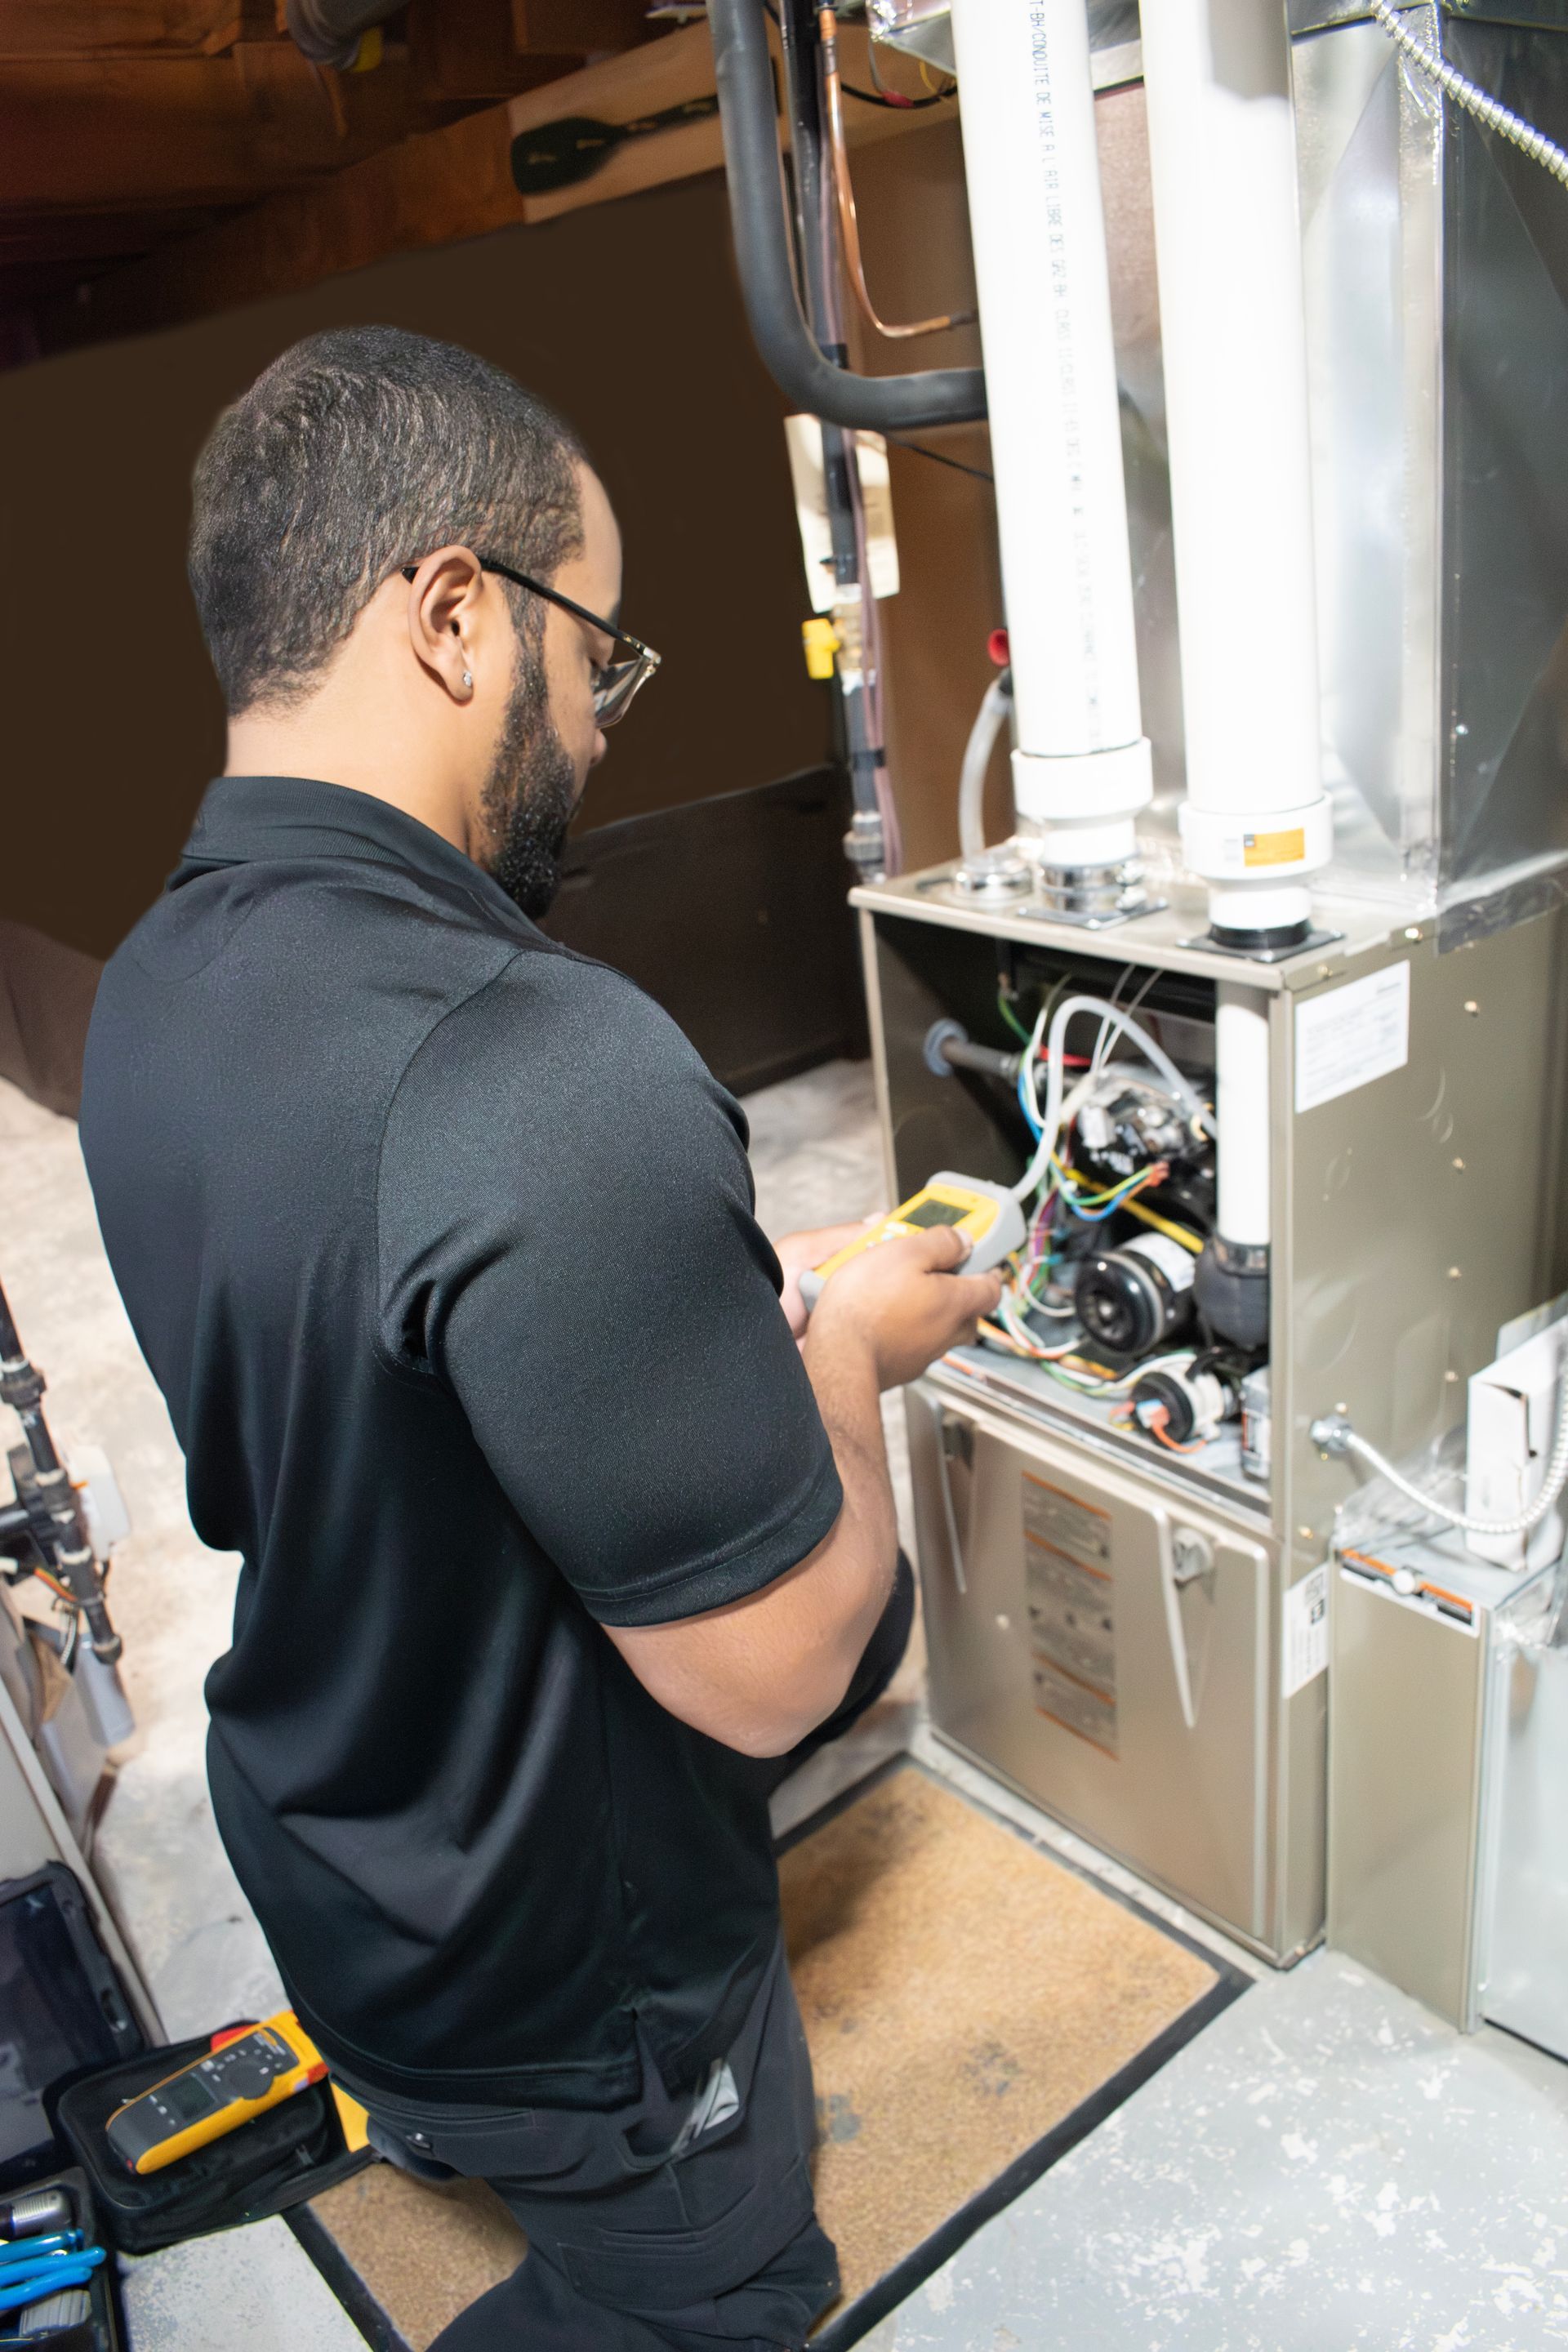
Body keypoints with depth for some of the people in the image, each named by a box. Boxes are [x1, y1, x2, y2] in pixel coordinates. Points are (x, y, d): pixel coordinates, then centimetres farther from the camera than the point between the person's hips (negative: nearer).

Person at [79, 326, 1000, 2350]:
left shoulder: (148, 992, -8)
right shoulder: (550, 1076, -39)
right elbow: (769, 1673, -30)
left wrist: (732, 1302, 1)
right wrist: (842, 1353, -13)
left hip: (323, 1838, 8)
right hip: (570, 1968, -7)